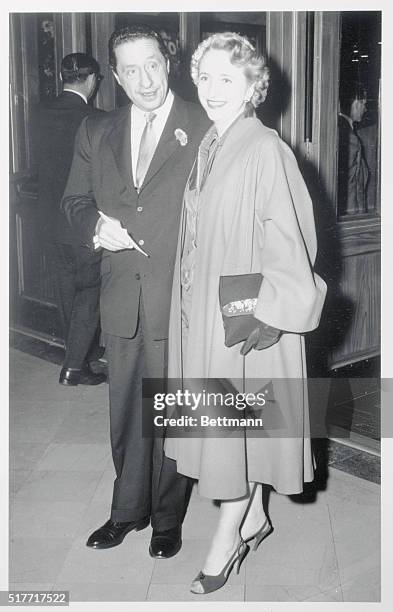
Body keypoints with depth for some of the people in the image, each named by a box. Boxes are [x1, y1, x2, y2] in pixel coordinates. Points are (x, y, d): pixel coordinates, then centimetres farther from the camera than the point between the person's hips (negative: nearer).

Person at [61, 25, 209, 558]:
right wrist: (97, 226, -8)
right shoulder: (96, 134, 10)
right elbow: (76, 200, 15)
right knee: (125, 409, 16)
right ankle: (128, 509, 35)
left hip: (179, 299, -4)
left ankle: (168, 518, 28)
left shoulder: (206, 129, -5)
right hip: (122, 301, 4)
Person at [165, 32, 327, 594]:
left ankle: (227, 539, 19)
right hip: (202, 311, 8)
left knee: (236, 425, 3)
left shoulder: (266, 151, -15)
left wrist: (273, 312, -19)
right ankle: (253, 517, 34)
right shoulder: (210, 147, 9)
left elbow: (289, 238, -17)